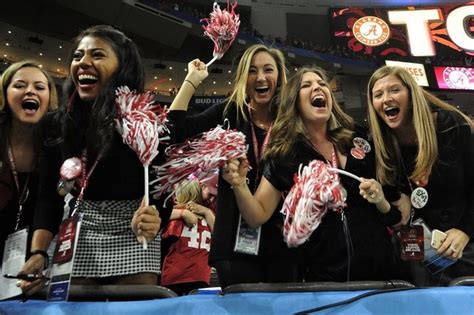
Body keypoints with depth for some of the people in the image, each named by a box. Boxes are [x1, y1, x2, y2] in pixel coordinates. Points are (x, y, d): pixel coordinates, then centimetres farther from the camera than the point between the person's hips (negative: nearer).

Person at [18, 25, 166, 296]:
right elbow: (49, 197, 1)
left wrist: (152, 221, -33)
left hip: (133, 241, -3)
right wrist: (38, 253, -12)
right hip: (77, 239, 3)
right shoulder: (59, 125, 2)